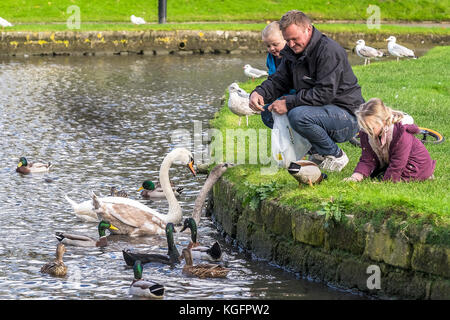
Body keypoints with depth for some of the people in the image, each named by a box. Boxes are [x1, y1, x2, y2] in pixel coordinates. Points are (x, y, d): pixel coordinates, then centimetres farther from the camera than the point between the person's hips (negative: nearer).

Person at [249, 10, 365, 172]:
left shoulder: (329, 51, -19)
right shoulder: (292, 52, 8)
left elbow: (325, 93, -26)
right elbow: (278, 81, 11)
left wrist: (289, 103, -26)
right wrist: (259, 93, -12)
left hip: (347, 114, -9)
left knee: (298, 115, -32)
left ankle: (335, 155, -10)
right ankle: (318, 152, 8)